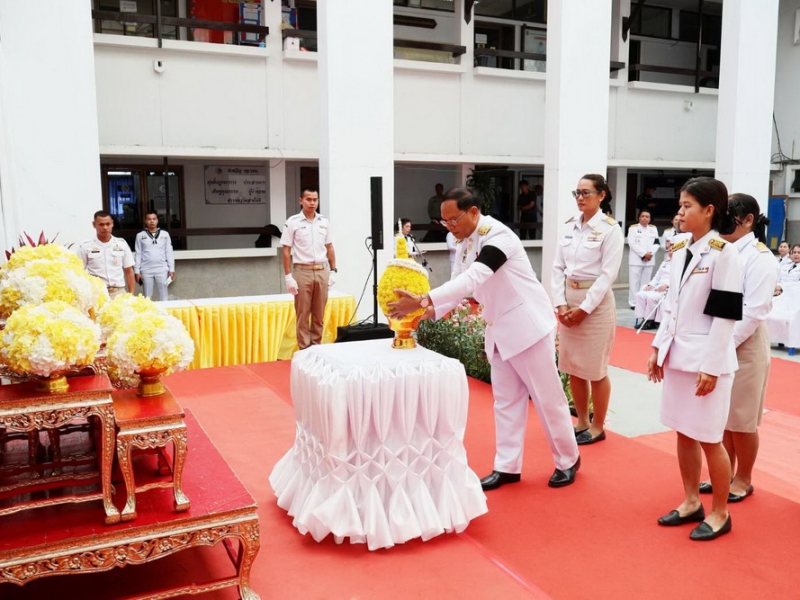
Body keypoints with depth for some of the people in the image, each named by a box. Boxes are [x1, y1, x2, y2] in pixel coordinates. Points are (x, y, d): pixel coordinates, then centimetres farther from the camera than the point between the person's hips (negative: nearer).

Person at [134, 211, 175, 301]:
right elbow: (138, 254, 4)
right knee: (147, 297, 6)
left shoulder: (165, 234, 6)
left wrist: (171, 269, 1)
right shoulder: (140, 235, 5)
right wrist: (136, 271, 0)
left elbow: (169, 253, 6)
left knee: (164, 296, 3)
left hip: (162, 269, 0)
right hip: (146, 270, 0)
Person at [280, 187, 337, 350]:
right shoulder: (292, 222, -3)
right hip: (302, 271, -3)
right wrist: (288, 276, -9)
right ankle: (304, 349, 7)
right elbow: (286, 251, -4)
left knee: (319, 314, 8)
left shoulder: (324, 222, 8)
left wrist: (333, 271, 7)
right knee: (303, 315, 1)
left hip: (322, 271, 3)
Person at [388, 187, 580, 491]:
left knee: (547, 398, 4)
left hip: (526, 324, -8)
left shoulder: (498, 235, -24)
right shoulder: (463, 244, 4)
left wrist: (423, 300, -44)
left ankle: (568, 461, 23)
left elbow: (473, 279, -36)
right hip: (499, 330, 8)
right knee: (506, 400, 12)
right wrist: (431, 309, -15)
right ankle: (507, 466, 22)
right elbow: (460, 284, 3)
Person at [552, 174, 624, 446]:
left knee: (595, 369, 4)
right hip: (569, 300, 5)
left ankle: (597, 426, 20)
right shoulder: (569, 226, 7)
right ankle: (582, 421, 28)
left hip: (596, 302, -5)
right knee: (573, 366, 12)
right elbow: (558, 267, 5)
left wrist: (584, 309, -16)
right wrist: (561, 303, -7)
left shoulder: (610, 228, -8)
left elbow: (608, 273, -13)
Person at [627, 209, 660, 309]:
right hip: (636, 259, -3)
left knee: (646, 281, 4)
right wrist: (643, 254, -14)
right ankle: (633, 303, -4)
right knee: (634, 281, -6)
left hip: (649, 260, 4)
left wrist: (650, 253, -11)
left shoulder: (653, 229, 15)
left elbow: (656, 243, 7)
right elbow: (632, 243, -8)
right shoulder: (633, 228, 3)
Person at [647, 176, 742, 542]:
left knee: (708, 439, 3)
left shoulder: (724, 253, -13)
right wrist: (658, 348, 11)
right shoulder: (680, 250, 8)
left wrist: (710, 367, -17)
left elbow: (725, 315, -16)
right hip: (678, 354, 7)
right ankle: (691, 502, 31)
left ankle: (719, 513, 21)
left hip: (707, 358, -7)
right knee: (683, 433, 15)